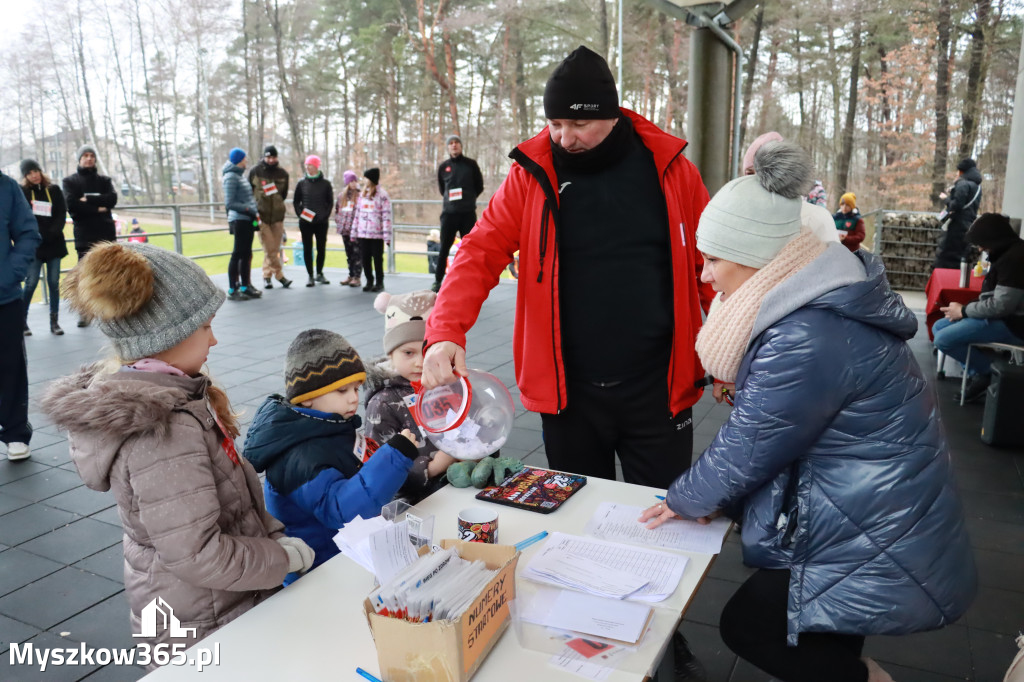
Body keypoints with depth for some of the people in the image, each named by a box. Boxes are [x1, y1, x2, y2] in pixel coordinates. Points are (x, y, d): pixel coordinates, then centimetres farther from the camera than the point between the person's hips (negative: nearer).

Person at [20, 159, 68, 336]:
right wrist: (36, 235, -14)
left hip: (54, 243, 2)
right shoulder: (21, 192, 3)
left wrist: (53, 232, -11)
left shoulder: (54, 190, 8)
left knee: (54, 283, 3)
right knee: (31, 283, -6)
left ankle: (54, 321, 9)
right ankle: (22, 320, 6)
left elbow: (62, 213, 3)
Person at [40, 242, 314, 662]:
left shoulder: (135, 394, 0)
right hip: (206, 629, -8)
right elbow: (198, 555, -28)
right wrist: (287, 556, -16)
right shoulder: (164, 428, -30)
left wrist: (272, 533, 1)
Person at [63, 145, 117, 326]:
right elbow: (71, 204, -9)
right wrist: (97, 208, -11)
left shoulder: (104, 180, 13)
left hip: (106, 232, 2)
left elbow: (112, 199, -6)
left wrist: (88, 199, -14)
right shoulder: (70, 181, 8)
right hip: (84, 234, -2)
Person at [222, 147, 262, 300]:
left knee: (246, 254, 12)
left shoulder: (238, 175, 19)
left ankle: (245, 286, 19)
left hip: (247, 220, 9)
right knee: (238, 254, -5)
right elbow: (229, 203, -15)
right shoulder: (231, 176, -10)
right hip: (240, 220, -9)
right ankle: (232, 290, -1)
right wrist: (250, 210, -18)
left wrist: (254, 211, 10)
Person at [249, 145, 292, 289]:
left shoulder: (282, 173, 6)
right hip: (261, 215, -3)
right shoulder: (255, 171, -1)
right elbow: (248, 192, 7)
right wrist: (254, 209, 3)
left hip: (277, 215, 3)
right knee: (270, 248, -6)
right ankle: (279, 275, 3)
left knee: (275, 249, 4)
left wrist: (277, 205, 10)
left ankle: (267, 276, 15)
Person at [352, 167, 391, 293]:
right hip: (363, 233, 6)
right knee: (364, 258, 7)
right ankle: (369, 281, 20)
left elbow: (386, 216, -10)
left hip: (377, 234, -6)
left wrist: (387, 235, -15)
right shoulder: (362, 194, 15)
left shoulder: (382, 195, -5)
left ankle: (379, 282, 14)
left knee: (377, 258, 2)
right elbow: (357, 213, 17)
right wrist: (354, 231, 14)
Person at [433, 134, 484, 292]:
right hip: (448, 213, 1)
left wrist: (468, 199, 6)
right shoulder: (443, 166, 8)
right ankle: (438, 281, 14)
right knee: (444, 249, 4)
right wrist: (449, 199, 12)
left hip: (468, 213, -1)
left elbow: (479, 187, 10)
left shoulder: (470, 164, 3)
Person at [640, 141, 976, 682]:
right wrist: (706, 495, 5)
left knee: (747, 624, 3)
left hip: (883, 554, -9)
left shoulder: (806, 341, -30)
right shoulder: (818, 301, 2)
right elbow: (758, 430, 7)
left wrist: (683, 500, -2)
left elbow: (744, 452, -19)